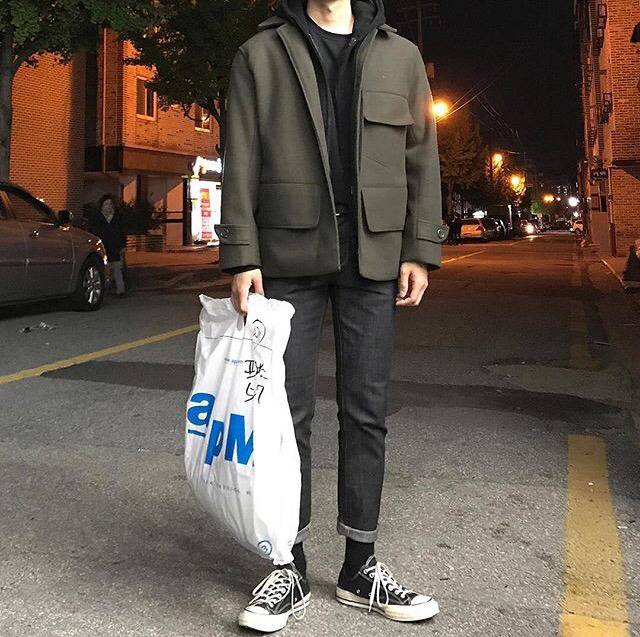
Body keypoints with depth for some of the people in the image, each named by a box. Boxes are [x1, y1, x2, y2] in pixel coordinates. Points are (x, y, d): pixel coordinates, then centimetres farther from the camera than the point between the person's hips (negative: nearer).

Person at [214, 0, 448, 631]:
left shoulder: (400, 55, 13)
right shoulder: (260, 55, 8)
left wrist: (420, 249, 1)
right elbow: (239, 163, 1)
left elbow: (422, 158, 10)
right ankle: (291, 568, 14)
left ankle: (360, 567, 19)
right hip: (289, 257, -1)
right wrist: (241, 256, -7)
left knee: (366, 411, 5)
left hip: (372, 256, 2)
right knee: (288, 411, 1)